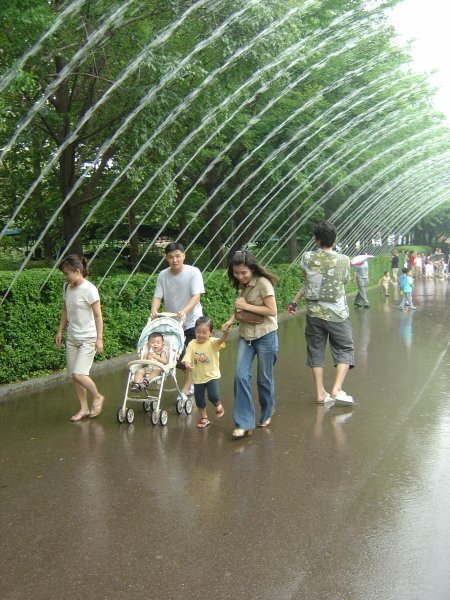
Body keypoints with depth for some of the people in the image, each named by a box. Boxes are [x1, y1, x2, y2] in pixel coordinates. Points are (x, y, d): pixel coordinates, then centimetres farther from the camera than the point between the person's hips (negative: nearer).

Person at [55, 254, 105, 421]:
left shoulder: (89, 289, -15)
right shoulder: (67, 288, 5)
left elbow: (98, 315, -14)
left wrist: (99, 339, -15)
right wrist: (60, 331, 13)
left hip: (88, 338, -7)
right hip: (72, 338, 7)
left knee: (79, 374, -15)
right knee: (74, 375, 7)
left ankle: (97, 397, 10)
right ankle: (84, 408, 19)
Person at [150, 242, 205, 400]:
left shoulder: (193, 272, -14)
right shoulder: (163, 275, -3)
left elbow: (196, 296, -22)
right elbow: (157, 296, -5)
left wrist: (184, 311, -38)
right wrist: (154, 309, -27)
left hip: (192, 321, -4)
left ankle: (185, 391, 1)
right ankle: (191, 381, 32)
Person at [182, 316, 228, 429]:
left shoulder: (212, 342, -14)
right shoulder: (192, 344, -6)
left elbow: (221, 340, -34)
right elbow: (187, 357, -10)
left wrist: (225, 333, -56)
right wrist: (187, 364, -33)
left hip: (212, 375, -3)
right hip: (198, 377, 3)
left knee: (213, 396, -16)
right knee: (199, 400, 11)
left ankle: (218, 405, 20)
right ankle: (204, 418, 34)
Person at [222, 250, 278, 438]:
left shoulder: (263, 282, -16)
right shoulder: (242, 285, 6)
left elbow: (272, 311, -18)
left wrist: (246, 306, -19)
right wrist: (231, 319, -1)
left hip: (265, 336, -6)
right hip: (246, 336, 6)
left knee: (264, 378, 9)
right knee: (241, 377, -7)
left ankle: (266, 414, 33)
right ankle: (244, 423, -2)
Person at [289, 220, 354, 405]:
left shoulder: (307, 258, -8)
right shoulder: (343, 260, -10)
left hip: (314, 313, 2)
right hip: (337, 314, -2)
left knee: (316, 351, 11)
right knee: (344, 350, 11)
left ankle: (320, 393, 14)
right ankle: (337, 389, -3)